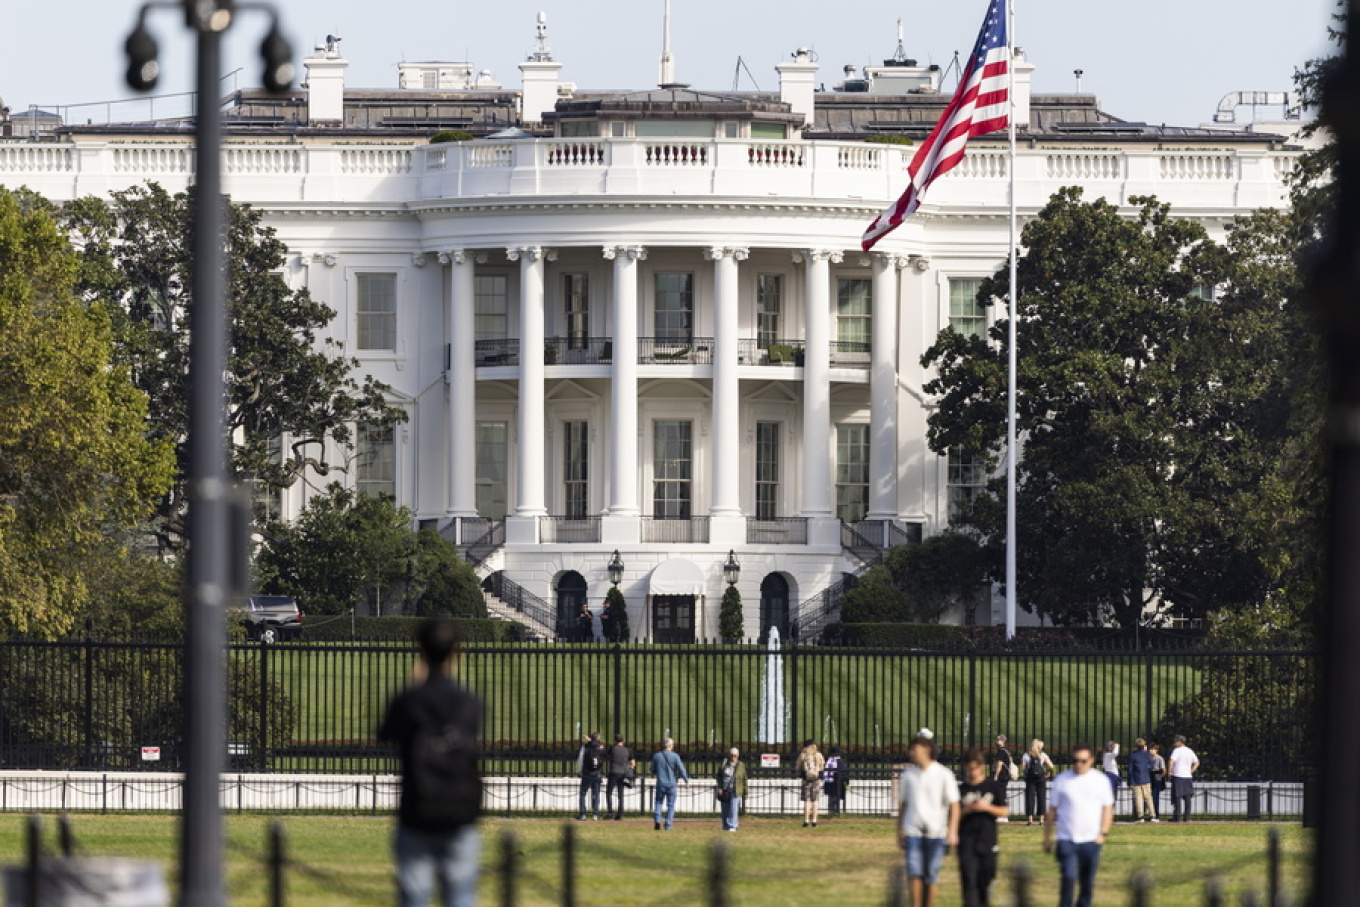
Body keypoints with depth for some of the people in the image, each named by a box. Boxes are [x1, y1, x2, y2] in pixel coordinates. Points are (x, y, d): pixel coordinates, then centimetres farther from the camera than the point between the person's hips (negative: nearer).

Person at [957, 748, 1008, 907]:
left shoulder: (994, 787, 6)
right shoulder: (961, 790, 7)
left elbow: (1004, 811, 4)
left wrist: (987, 807, -12)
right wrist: (967, 810, -12)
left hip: (987, 840, 0)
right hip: (967, 843, 0)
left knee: (985, 879, 7)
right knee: (969, 880, -10)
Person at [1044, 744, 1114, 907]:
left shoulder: (1100, 780, 5)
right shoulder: (1062, 780, 4)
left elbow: (1107, 808, 8)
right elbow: (1052, 810, 8)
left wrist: (1103, 833, -3)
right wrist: (1047, 837, 8)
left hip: (1091, 839, 1)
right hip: (1066, 839, -1)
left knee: (1087, 884, 7)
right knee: (1069, 878, -16)